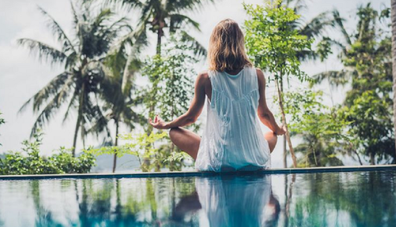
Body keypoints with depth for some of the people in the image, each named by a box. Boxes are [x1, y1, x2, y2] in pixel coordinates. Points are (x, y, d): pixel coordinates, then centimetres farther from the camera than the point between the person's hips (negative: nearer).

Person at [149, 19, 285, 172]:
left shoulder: (206, 79, -7)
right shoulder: (257, 75, -2)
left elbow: (191, 117, 5)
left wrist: (165, 125, 26)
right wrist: (278, 130, 35)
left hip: (218, 163, -2)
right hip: (254, 163, 2)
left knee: (175, 133, 19)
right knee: (272, 136, 36)